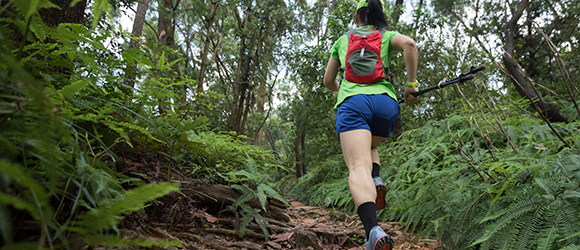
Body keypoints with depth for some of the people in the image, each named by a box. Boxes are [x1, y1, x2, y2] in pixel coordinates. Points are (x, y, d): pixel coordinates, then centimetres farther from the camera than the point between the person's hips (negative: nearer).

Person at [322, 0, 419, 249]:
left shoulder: (342, 40, 23)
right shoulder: (386, 36, 21)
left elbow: (328, 81, 28)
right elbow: (409, 44, -3)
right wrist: (411, 84, 2)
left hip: (352, 102, -2)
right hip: (386, 102, 2)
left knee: (358, 167, -17)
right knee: (369, 146, 32)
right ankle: (376, 181, 1)